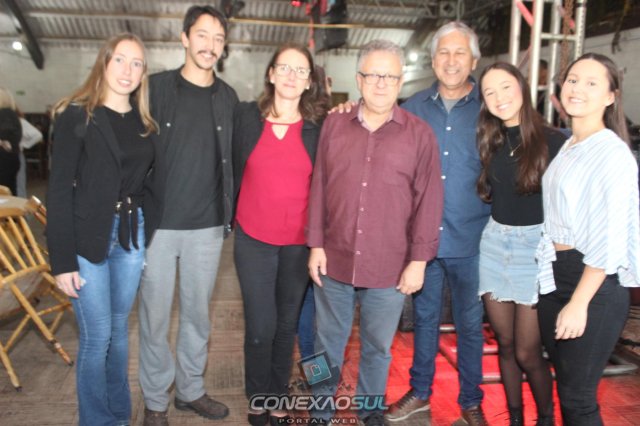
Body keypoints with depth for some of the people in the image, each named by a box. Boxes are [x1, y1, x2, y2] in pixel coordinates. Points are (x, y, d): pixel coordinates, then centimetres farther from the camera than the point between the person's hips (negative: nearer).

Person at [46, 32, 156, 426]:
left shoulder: (143, 122, 7)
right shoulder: (76, 116, -7)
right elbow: (59, 192, -10)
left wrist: (147, 235, 0)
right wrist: (63, 260, -13)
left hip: (132, 234, 4)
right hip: (88, 237, -4)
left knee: (120, 328, 16)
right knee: (96, 336, 4)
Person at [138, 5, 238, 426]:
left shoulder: (228, 97, 7)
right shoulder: (156, 88, -2)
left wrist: (229, 214, 7)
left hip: (208, 227, 3)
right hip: (157, 225, -2)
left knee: (198, 314, 14)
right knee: (155, 317, 7)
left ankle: (191, 389, 33)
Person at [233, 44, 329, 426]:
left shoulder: (320, 125, -2)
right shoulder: (247, 115, -1)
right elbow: (235, 171, 7)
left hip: (300, 243, 1)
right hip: (253, 240, 0)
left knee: (287, 324, 14)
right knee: (261, 326, 2)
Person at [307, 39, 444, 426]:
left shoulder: (420, 133, -3)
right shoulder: (334, 125, 4)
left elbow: (429, 201, -4)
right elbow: (319, 189, 4)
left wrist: (419, 260, -6)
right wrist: (316, 245, 1)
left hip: (389, 267, -1)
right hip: (335, 260, 2)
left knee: (378, 346, 16)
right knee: (329, 342, 17)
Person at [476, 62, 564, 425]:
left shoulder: (554, 141, -10)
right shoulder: (490, 142, 5)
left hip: (538, 247, -4)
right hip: (495, 244, 5)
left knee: (527, 352, 2)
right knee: (505, 345, 14)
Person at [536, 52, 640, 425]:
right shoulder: (568, 147, 12)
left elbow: (610, 238, -19)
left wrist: (579, 303, -20)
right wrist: (550, 274, 14)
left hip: (594, 282, -8)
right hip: (556, 274, 8)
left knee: (578, 396, 2)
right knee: (566, 382, 19)